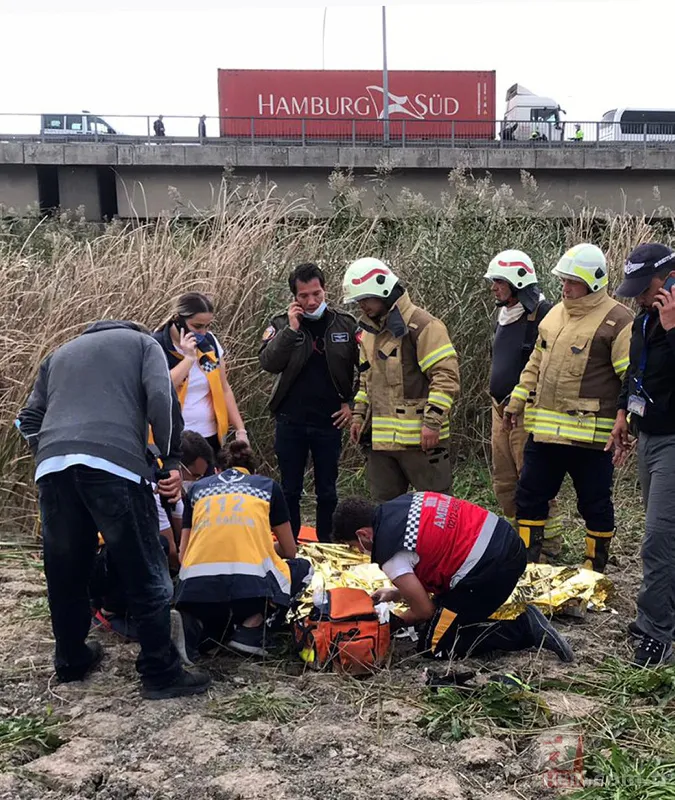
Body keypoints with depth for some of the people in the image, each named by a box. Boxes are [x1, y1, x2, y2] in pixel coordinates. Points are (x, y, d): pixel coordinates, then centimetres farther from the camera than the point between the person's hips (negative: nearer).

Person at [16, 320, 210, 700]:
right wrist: (173, 461, 7)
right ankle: (161, 673, 8)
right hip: (112, 463, -5)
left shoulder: (61, 353, 35)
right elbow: (161, 399, 2)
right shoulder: (142, 342, 21)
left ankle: (71, 661, 33)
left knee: (66, 572, 19)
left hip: (52, 467, 5)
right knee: (146, 574, 3)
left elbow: (30, 418, 25)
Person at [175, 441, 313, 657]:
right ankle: (251, 627, 5)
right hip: (250, 585, -4)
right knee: (302, 568, 28)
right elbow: (290, 551, 28)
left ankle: (196, 624, 4)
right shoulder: (268, 486, 20)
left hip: (196, 590, 4)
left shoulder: (197, 488, 24)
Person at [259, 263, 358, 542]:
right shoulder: (281, 324, -1)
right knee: (289, 489, 10)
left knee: (327, 490, 11)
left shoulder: (345, 324, 0)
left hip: (330, 421, 0)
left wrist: (352, 403, -1)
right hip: (290, 421, 0)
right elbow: (268, 362, -14)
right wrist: (291, 329, -20)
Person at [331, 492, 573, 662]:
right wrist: (396, 594, 23)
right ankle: (524, 622, 12)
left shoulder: (389, 553, -12)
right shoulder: (400, 505, 12)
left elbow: (424, 610, -3)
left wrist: (394, 623, 17)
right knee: (444, 615, 22)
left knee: (437, 648, 5)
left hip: (489, 569, -9)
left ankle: (523, 629, -2)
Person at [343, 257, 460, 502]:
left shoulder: (422, 325, -12)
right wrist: (359, 416, 17)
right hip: (379, 437, 8)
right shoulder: (368, 330, 15)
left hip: (420, 437, -8)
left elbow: (447, 375, -16)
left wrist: (432, 422, -19)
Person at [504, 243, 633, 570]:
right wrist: (517, 401, 18)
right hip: (544, 428, 7)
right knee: (530, 494, 13)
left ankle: (595, 568, 24)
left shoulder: (617, 321, -10)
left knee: (594, 504, 7)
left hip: (589, 432, -7)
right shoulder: (555, 314, 13)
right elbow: (536, 363, 21)